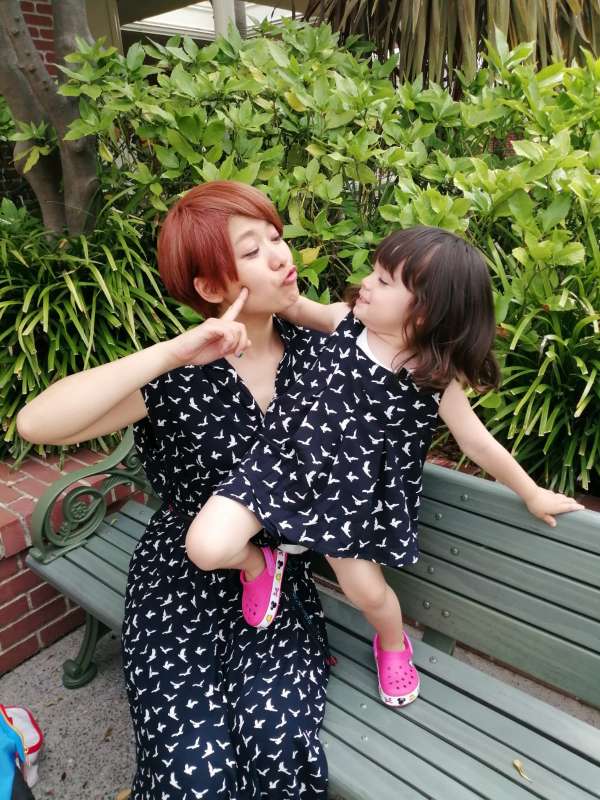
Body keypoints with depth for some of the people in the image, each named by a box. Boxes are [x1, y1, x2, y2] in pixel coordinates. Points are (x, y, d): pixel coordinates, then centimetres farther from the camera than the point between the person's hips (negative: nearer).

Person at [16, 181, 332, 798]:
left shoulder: (313, 350, -2)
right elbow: (36, 423, -28)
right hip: (181, 587, -2)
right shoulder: (178, 378, -17)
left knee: (280, 747, -21)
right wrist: (172, 352, -34)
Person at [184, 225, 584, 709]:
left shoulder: (436, 377, -13)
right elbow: (297, 308, 14)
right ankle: (260, 565, 25)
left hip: (350, 490, -1)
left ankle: (393, 645, 49)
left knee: (367, 591, 10)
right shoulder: (348, 321, -6)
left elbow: (478, 442, -2)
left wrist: (533, 495, 7)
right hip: (286, 457, 2)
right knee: (206, 548, -13)